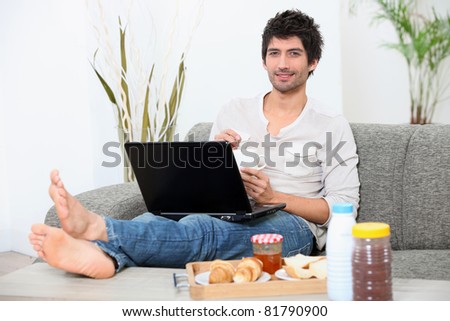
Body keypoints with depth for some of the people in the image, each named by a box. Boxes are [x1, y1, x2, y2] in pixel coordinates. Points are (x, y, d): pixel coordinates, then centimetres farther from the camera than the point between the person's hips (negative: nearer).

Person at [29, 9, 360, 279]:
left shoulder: (333, 126, 10)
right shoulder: (234, 112, 20)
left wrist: (272, 196, -10)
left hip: (293, 224, -3)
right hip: (228, 216, 4)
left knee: (208, 230, -38)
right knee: (166, 214, -34)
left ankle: (97, 228, -62)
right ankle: (104, 254, -67)